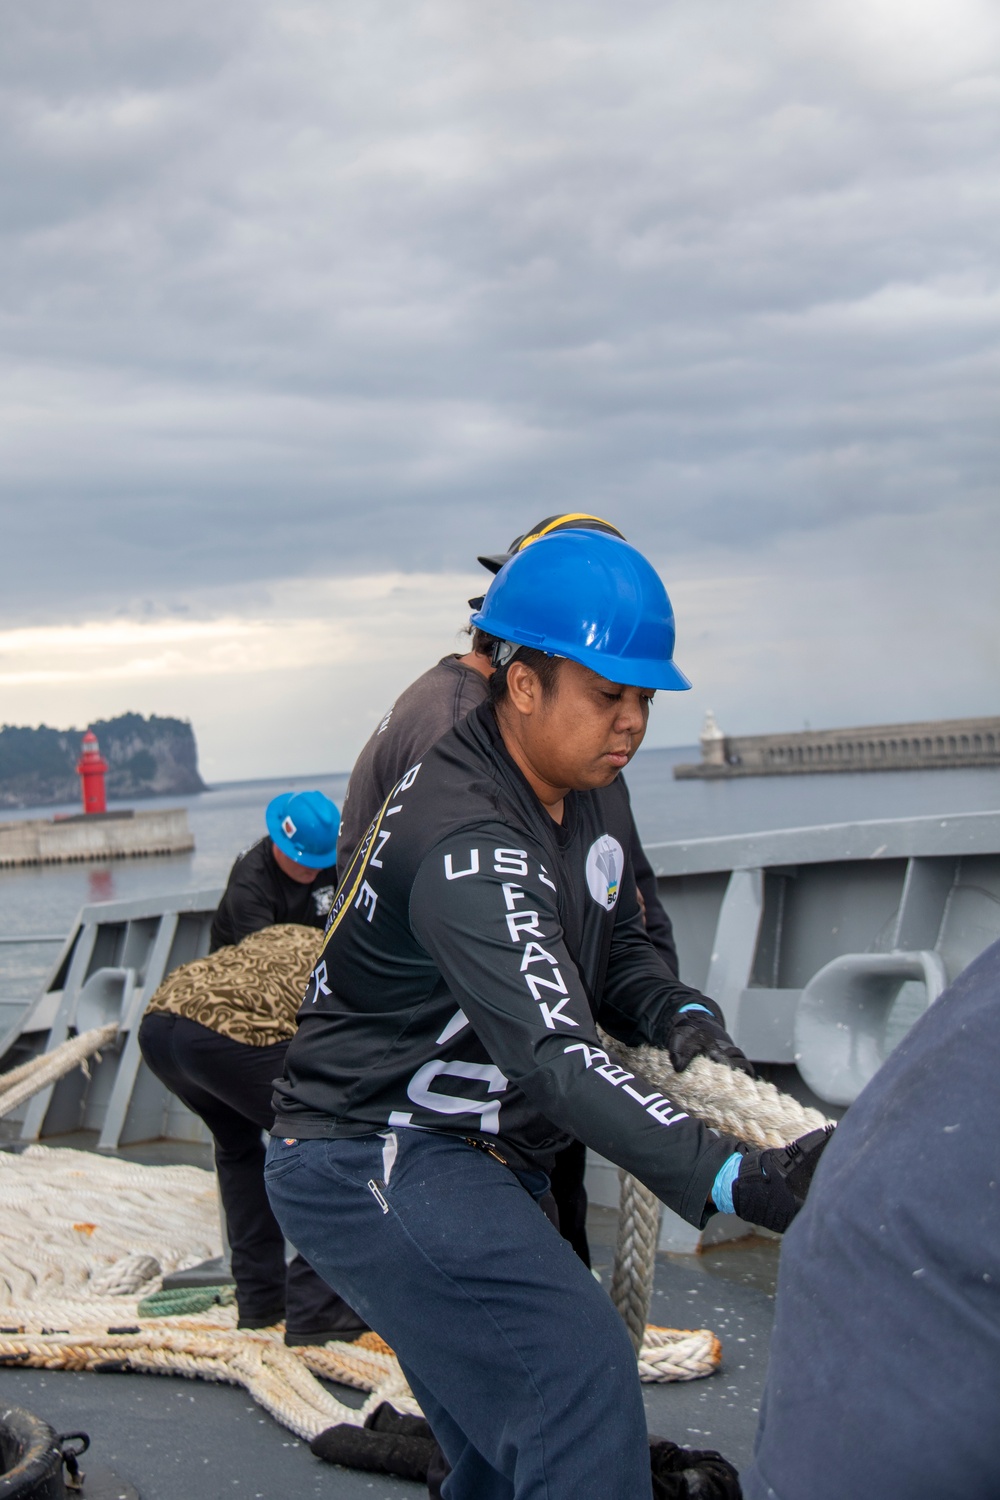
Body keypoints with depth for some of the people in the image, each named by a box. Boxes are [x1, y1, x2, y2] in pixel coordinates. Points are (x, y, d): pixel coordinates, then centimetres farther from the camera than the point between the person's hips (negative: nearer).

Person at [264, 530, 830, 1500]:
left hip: (486, 1160, 10)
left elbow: (616, 949, 15)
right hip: (371, 1160, -9)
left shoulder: (593, 794, 3)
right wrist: (736, 1181, -47)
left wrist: (677, 1014, -9)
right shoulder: (467, 839, -29)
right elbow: (554, 1053, -39)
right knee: (577, 1367, -25)